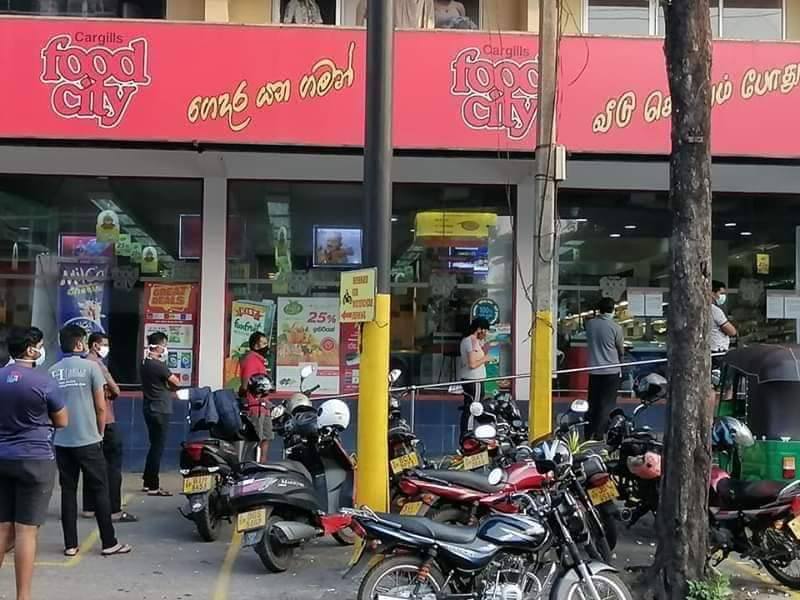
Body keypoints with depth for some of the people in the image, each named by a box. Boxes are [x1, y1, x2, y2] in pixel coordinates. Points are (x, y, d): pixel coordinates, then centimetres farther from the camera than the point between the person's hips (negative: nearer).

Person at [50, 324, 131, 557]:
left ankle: (70, 544, 12)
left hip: (61, 441, 4)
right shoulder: (90, 367, -6)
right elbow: (101, 407, -4)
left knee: (68, 491, 10)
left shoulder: (52, 371, 4)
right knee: (100, 490, 4)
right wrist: (100, 433, 10)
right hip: (88, 440, -4)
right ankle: (109, 543, 7)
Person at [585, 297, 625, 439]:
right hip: (611, 370, -4)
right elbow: (621, 350, 1)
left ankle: (589, 433, 16)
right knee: (607, 404, 2)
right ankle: (599, 434, -2)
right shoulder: (615, 327, -11)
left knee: (593, 402, 13)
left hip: (594, 370, 4)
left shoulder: (590, 324, -2)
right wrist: (619, 361, 19)